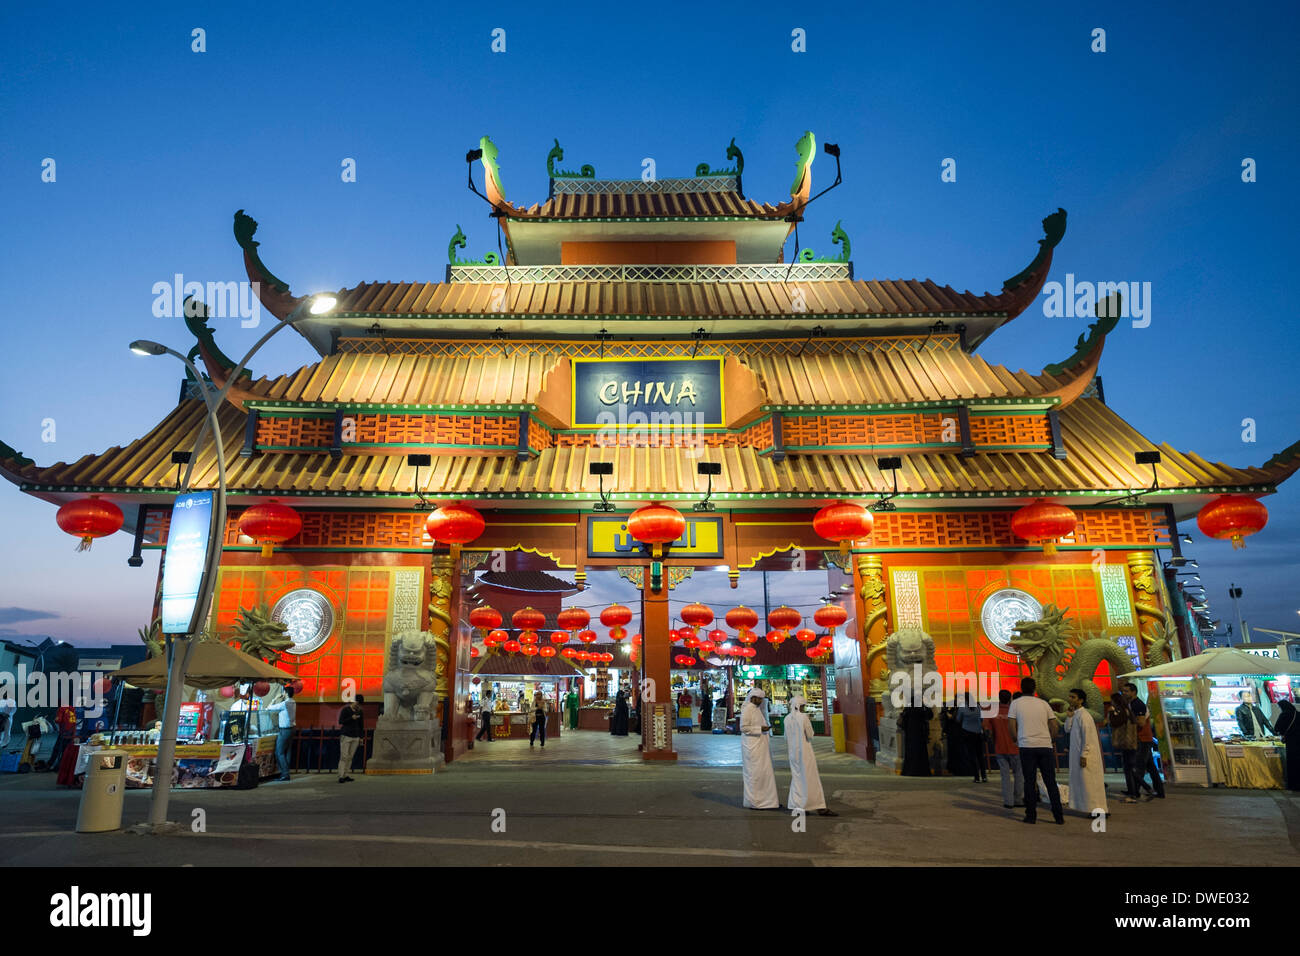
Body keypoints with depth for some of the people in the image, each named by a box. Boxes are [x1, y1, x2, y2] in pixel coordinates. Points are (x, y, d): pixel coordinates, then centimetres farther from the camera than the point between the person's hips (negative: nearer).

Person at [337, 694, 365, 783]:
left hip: (355, 737, 4)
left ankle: (347, 775, 4)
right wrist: (351, 718, -17)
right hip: (345, 736, -4)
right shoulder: (346, 710, -2)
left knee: (350, 757, 1)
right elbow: (340, 722, -5)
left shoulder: (360, 712, 10)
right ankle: (341, 776, -7)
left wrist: (361, 737, 12)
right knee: (344, 756, -8)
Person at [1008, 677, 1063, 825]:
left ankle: (1031, 815, 3)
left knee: (1029, 782, 3)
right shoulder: (1043, 703, 9)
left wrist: (1017, 740, 14)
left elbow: (1012, 725, -1)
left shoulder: (1016, 703, 3)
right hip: (1046, 746, 2)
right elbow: (1055, 726, 8)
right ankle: (1059, 816, 9)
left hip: (1027, 746, -2)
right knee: (1051, 782, 9)